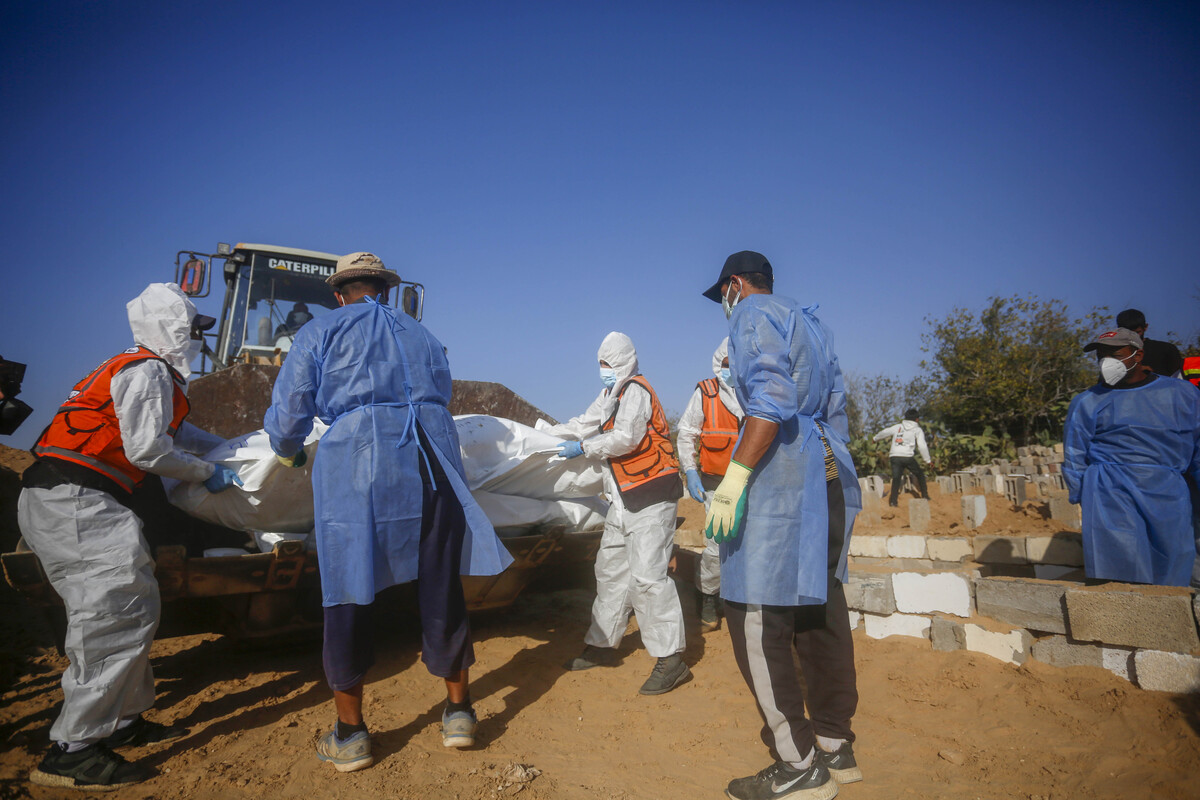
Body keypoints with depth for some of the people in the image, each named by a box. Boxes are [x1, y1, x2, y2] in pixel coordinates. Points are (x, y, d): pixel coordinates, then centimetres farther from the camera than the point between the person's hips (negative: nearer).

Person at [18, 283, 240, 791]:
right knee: (118, 614, -12)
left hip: (63, 502, 11)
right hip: (75, 501, -11)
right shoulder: (147, 371, -10)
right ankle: (71, 751, -9)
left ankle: (123, 721, 22)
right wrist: (208, 473, -6)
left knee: (129, 609, 13)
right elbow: (146, 448, -18)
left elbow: (176, 432, 33)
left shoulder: (146, 371, 22)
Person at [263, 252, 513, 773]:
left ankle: (350, 735, 19)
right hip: (433, 458, 4)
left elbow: (288, 412, 10)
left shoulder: (322, 332, 13)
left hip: (356, 463, -3)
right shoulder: (421, 335, 25)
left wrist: (289, 453, 31)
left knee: (349, 594, 8)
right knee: (441, 588, 12)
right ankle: (459, 712, 24)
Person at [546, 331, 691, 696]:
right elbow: (583, 425, 22)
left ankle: (671, 660, -8)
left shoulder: (636, 391, -10)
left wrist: (584, 448, -12)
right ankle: (602, 644, 25)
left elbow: (626, 437, -20)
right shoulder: (610, 396, 19)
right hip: (625, 499, 10)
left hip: (651, 495, -10)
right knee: (610, 570, 14)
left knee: (647, 576, -14)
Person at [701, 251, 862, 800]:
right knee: (819, 610, 14)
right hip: (829, 470, 10)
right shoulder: (810, 322, 25)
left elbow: (772, 399, -18)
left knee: (755, 618, -6)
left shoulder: (754, 313, -2)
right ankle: (836, 748, 24)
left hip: (779, 469, -10)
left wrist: (734, 478, -22)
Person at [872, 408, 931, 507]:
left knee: (896, 478, 0)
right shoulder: (917, 430, 8)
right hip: (907, 457, -2)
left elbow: (884, 432, 23)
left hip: (894, 456, 2)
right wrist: (928, 460, 5)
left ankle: (893, 500, -14)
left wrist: (875, 438, 41)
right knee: (920, 475, 18)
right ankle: (925, 496, 21)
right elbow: (922, 446, -1)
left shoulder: (897, 426, 16)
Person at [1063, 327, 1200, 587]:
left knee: (1169, 580, 6)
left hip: (1169, 500, 3)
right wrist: (1082, 499, 3)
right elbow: (1074, 458, 8)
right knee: (1123, 576, -13)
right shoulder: (1087, 403, 7)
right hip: (1112, 493, -2)